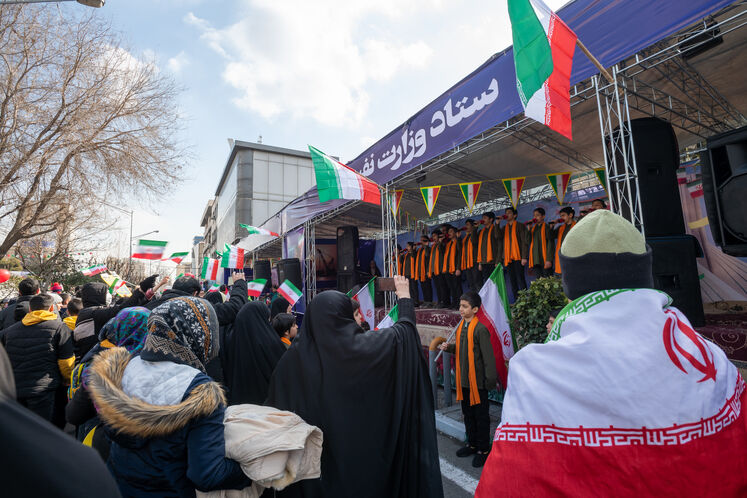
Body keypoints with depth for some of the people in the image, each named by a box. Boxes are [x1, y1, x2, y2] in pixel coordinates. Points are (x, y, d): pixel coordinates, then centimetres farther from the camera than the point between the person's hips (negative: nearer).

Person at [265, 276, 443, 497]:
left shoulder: (293, 357, -14)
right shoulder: (362, 346, -21)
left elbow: (274, 405, -6)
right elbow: (404, 328, -7)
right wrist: (404, 297, 9)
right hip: (362, 451, -2)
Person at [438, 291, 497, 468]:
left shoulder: (480, 329, -19)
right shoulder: (461, 326, 6)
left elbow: (488, 356, -18)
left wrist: (491, 379, -17)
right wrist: (449, 347, 1)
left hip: (477, 381, -8)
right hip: (464, 379, 8)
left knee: (481, 416, 8)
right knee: (468, 414, 20)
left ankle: (483, 449, 25)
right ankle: (472, 444, 37)